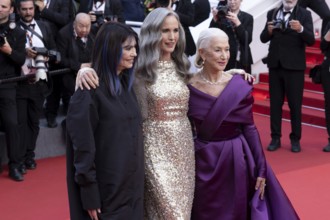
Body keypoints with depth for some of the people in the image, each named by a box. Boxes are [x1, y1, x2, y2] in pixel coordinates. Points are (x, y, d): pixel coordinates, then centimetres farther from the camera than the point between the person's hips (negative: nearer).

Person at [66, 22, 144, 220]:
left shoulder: (127, 84, 7)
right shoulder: (90, 91, -17)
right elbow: (83, 146, -16)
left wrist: (139, 178, 13)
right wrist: (90, 195, -16)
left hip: (133, 184, 7)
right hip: (107, 190, -7)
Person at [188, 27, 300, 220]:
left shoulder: (240, 87, -8)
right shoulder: (189, 87, -8)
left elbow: (249, 128, -4)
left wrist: (261, 170, -6)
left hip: (237, 161, 0)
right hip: (204, 162, 0)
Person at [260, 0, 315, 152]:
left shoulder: (304, 14, -2)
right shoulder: (272, 13, 6)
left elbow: (311, 41, -11)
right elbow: (263, 39, 5)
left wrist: (300, 29, -28)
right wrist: (268, 31, -16)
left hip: (294, 66, -3)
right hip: (275, 65, 3)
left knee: (295, 104, 2)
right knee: (275, 103, 7)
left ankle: (295, 139, 12)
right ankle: (275, 138, 15)